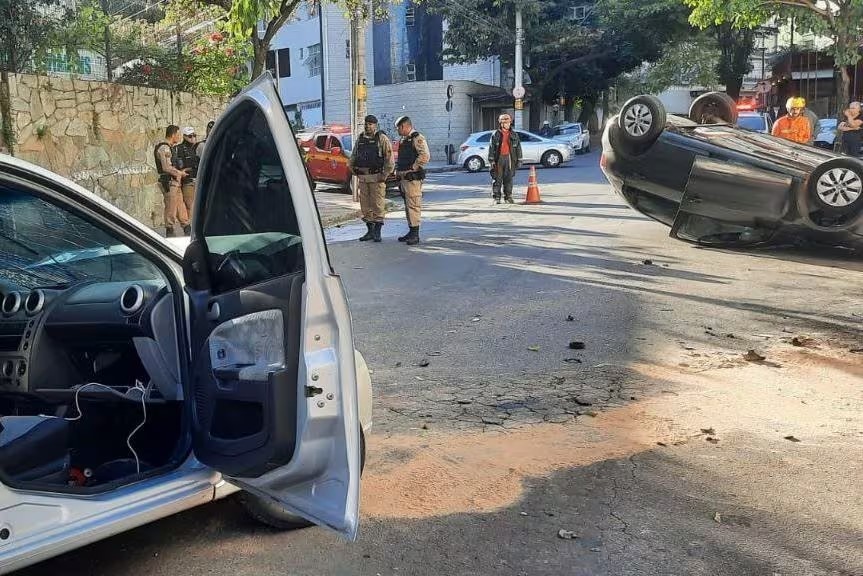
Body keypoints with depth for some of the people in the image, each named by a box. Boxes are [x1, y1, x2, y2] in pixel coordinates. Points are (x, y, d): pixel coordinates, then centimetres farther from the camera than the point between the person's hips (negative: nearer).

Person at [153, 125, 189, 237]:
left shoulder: (169, 147, 17)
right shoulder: (164, 148, -15)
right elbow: (167, 168, -21)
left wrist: (180, 171, 18)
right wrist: (180, 173, -10)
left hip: (174, 182, 10)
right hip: (169, 182, -10)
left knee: (181, 206, 12)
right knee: (171, 207, -4)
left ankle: (187, 229, 18)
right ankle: (169, 231, 3)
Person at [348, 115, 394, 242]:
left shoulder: (382, 138, -4)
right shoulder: (360, 139, 13)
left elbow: (389, 157, -9)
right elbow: (353, 155, 23)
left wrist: (385, 174, -14)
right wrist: (351, 167, 10)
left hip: (377, 177, -6)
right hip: (362, 177, 6)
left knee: (378, 205, -5)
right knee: (365, 205, 9)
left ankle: (377, 232, 1)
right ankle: (370, 231, 17)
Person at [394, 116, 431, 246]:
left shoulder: (417, 139, -10)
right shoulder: (404, 140, 20)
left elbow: (425, 157, -22)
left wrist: (412, 168, -17)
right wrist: (399, 173, 16)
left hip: (412, 178, -10)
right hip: (403, 178, 10)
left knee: (413, 206, -10)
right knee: (407, 206, 13)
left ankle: (415, 235, -8)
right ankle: (411, 231, 21)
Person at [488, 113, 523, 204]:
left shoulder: (514, 135, 9)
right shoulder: (496, 134, 2)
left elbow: (518, 148, 10)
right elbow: (491, 148, 0)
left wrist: (519, 160, 5)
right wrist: (491, 160, -8)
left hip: (509, 158, 2)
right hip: (498, 158, -2)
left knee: (508, 179, 4)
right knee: (497, 179, -2)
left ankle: (508, 197, 10)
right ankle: (496, 198, 4)